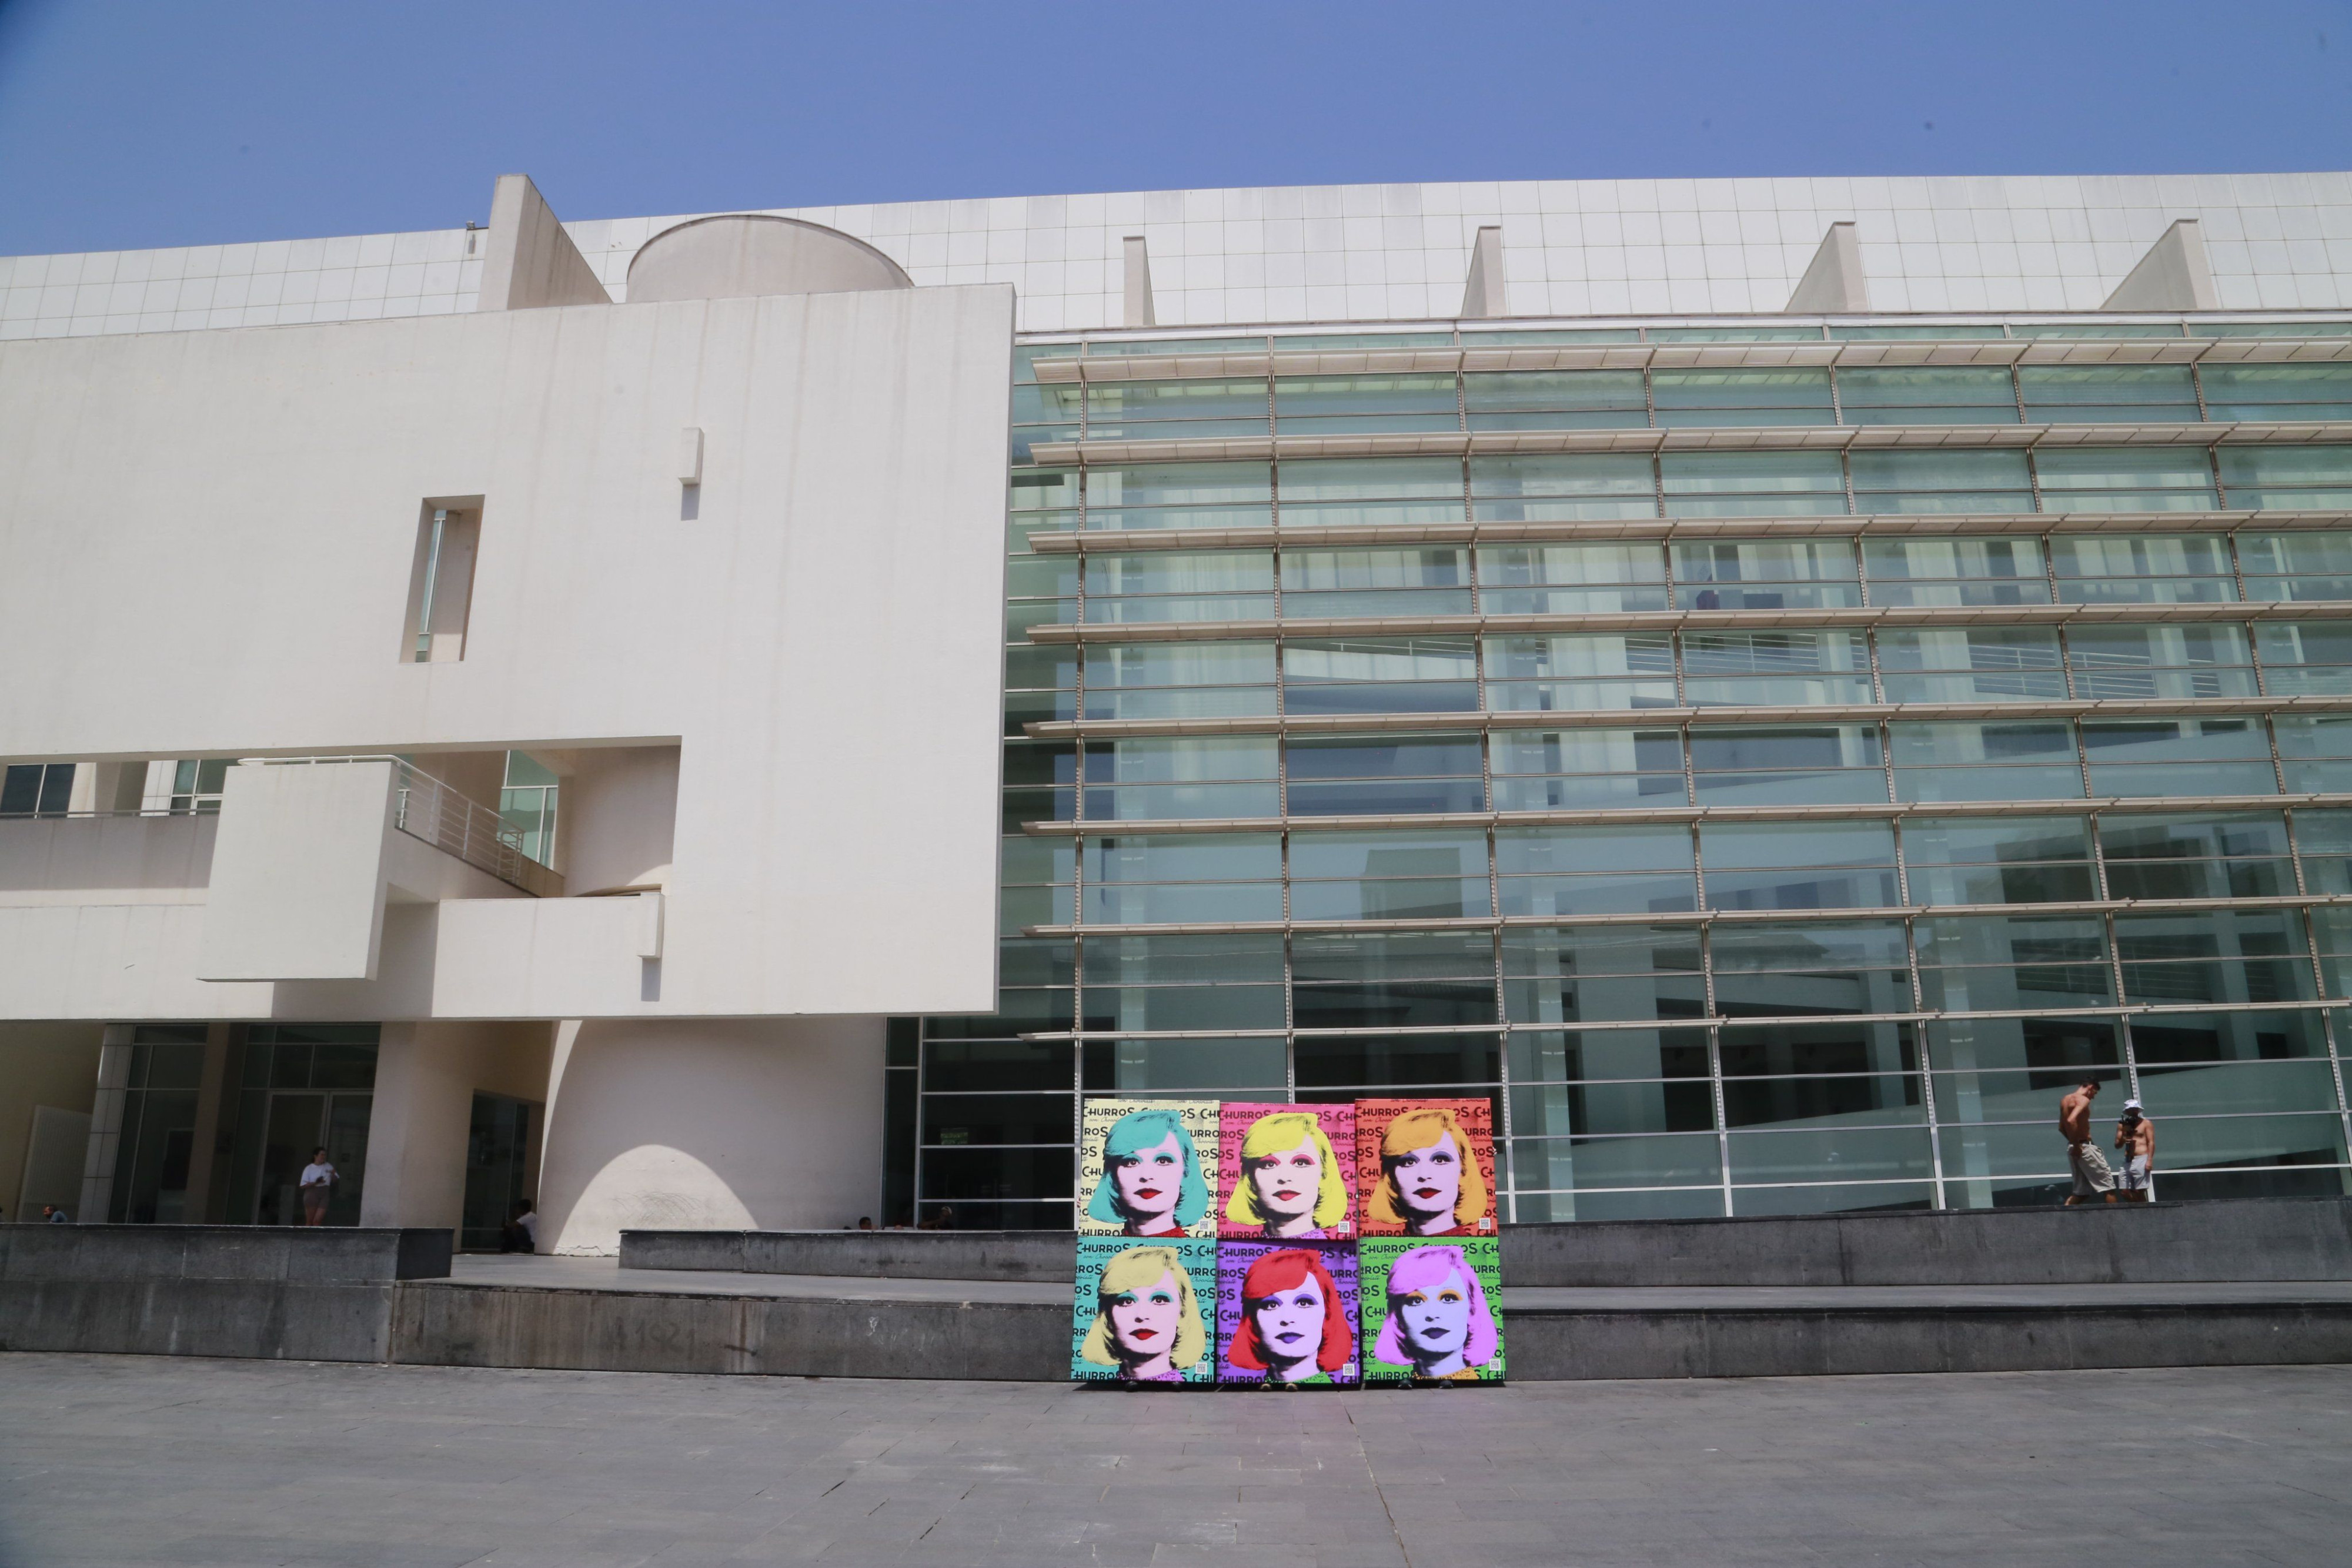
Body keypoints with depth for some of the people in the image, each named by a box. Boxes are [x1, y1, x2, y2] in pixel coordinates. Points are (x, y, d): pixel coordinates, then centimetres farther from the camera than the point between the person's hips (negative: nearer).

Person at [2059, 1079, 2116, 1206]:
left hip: (2073, 1148, 8)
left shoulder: (2065, 1100, 16)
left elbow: (2061, 1128, 22)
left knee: (2081, 1190, 10)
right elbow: (2071, 1121, -29)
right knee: (2107, 1183, 2)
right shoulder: (2083, 1100, -12)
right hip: (2084, 1147, -8)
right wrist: (2077, 1145, -23)